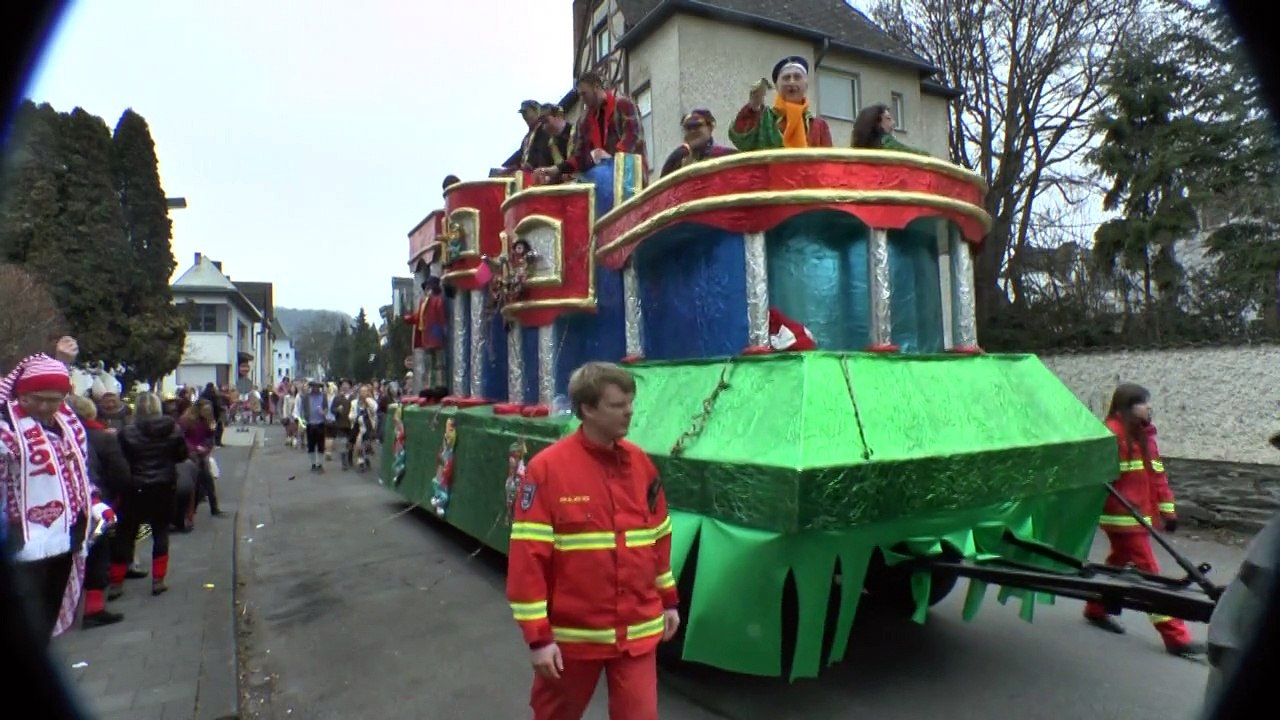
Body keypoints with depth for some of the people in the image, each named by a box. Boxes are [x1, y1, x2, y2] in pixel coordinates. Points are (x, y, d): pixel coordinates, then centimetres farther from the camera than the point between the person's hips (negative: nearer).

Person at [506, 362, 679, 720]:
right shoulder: (547, 468, -16)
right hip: (573, 633, -3)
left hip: (638, 632, 3)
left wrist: (668, 600, 14)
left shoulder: (641, 464, 0)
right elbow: (528, 556, -15)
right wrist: (537, 637, -14)